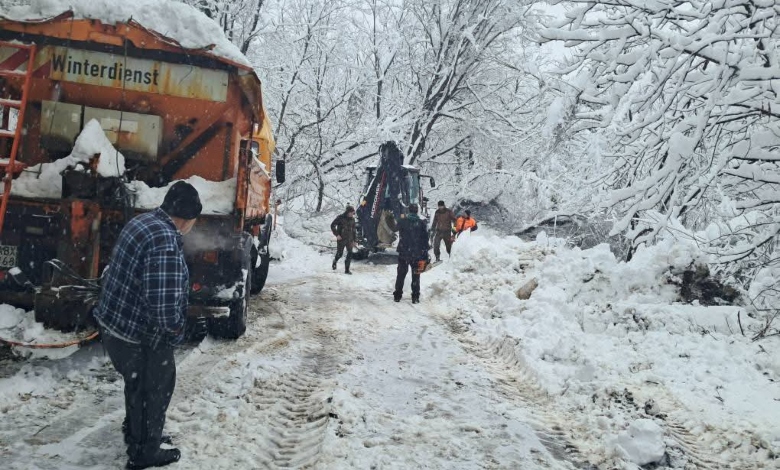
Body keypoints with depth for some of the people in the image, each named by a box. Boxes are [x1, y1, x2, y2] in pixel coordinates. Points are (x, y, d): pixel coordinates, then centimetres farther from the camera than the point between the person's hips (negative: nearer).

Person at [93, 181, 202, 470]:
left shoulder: (142, 221, 3)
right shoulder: (165, 241, -29)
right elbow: (163, 301, -33)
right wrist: (174, 327, -13)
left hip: (114, 322, 9)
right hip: (140, 336, -9)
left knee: (138, 385, 28)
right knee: (153, 391, 12)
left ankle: (135, 433, 49)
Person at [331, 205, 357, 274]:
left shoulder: (352, 219, 8)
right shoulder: (340, 217, -8)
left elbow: (353, 230, 16)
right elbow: (332, 225, -6)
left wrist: (354, 240, 12)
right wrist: (337, 234, -14)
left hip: (349, 240, 4)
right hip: (341, 239, -4)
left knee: (350, 254, -4)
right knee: (339, 254, 3)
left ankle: (347, 269, 3)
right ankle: (335, 261, 36)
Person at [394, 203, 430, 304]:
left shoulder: (402, 221, -5)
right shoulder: (421, 223, -5)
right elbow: (425, 239, -3)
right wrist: (425, 253, 3)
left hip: (403, 253, 1)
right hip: (417, 254, 0)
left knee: (401, 275, 12)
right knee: (415, 276, 7)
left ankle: (397, 295, 15)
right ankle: (415, 297, 5)